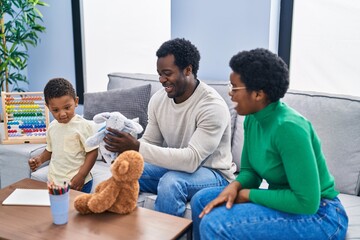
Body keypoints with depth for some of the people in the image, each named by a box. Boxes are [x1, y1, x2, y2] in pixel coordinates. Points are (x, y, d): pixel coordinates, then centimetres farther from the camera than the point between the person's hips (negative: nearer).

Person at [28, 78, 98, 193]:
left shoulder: (84, 125, -12)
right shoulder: (52, 126, 7)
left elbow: (92, 152, -11)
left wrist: (81, 176, -17)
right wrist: (40, 159, 2)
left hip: (76, 183, -5)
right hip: (54, 181, 5)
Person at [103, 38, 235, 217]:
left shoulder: (212, 106, -25)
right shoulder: (158, 99, -4)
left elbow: (191, 160, -32)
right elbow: (150, 144, 2)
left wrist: (137, 148, -38)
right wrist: (126, 149, -21)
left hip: (213, 173, -6)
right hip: (174, 166, 6)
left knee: (171, 182, -35)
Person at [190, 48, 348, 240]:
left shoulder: (289, 127, -27)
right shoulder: (252, 119, -1)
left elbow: (307, 202, -27)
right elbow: (250, 171, 9)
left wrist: (248, 195, -18)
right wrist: (234, 187, -14)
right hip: (286, 202, 8)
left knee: (214, 225, -23)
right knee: (202, 200, 5)